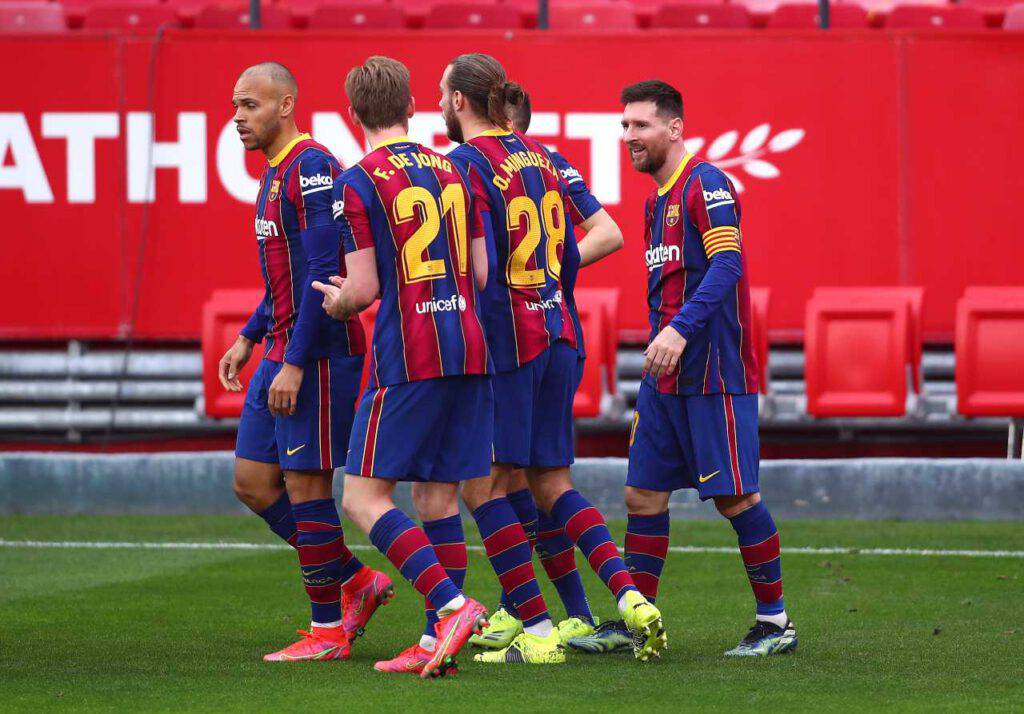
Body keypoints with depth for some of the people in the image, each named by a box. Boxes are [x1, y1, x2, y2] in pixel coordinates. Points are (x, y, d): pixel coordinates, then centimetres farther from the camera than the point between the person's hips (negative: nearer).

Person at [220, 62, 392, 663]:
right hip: (282, 349, 10)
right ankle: (355, 580, 19)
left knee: (306, 485, -5)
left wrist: (295, 362, -23)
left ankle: (328, 631, 3)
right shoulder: (275, 173, 16)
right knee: (253, 480, 10)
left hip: (319, 353, -10)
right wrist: (250, 338, 21)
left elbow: (325, 271, -22)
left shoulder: (311, 167, -16)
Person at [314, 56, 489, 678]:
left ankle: (453, 605, -18)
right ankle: (439, 643, 6)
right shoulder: (453, 172, 12)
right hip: (468, 348, 7)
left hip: (408, 358, -7)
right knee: (439, 495, 9)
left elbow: (363, 289, -9)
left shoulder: (359, 182, -7)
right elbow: (482, 274, 13)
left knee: (365, 497, -3)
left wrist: (332, 302, 13)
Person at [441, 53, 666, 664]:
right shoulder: (540, 156, 12)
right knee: (551, 482, 14)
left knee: (483, 487, -1)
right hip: (557, 334, 8)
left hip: (507, 339, -8)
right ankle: (631, 597, 0)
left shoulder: (467, 164, -11)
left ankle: (537, 635, -6)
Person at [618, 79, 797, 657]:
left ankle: (776, 621, 4)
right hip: (666, 378, 9)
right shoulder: (658, 199, 18)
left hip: (714, 373, -9)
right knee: (644, 493, 6)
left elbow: (727, 265, -22)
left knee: (734, 495, -5)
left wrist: (681, 330, -30)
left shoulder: (706, 185, -10)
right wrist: (659, 346, 19)